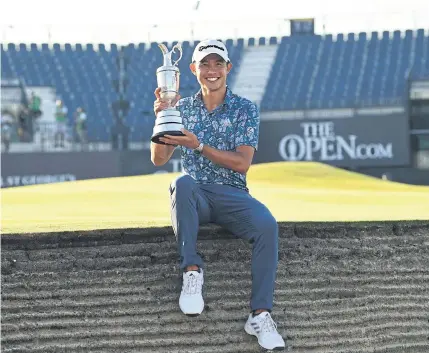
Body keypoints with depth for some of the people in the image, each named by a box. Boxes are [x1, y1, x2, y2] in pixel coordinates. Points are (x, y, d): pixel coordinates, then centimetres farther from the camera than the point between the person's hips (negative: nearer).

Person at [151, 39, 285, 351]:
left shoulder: (245, 109, 4)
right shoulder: (183, 108, 11)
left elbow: (242, 163, -8)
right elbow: (159, 159, 6)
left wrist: (198, 145, -18)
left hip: (232, 196, -1)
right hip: (195, 198, 1)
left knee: (267, 225, -32)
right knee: (183, 182, -36)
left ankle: (261, 315, -32)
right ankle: (192, 271, -35)